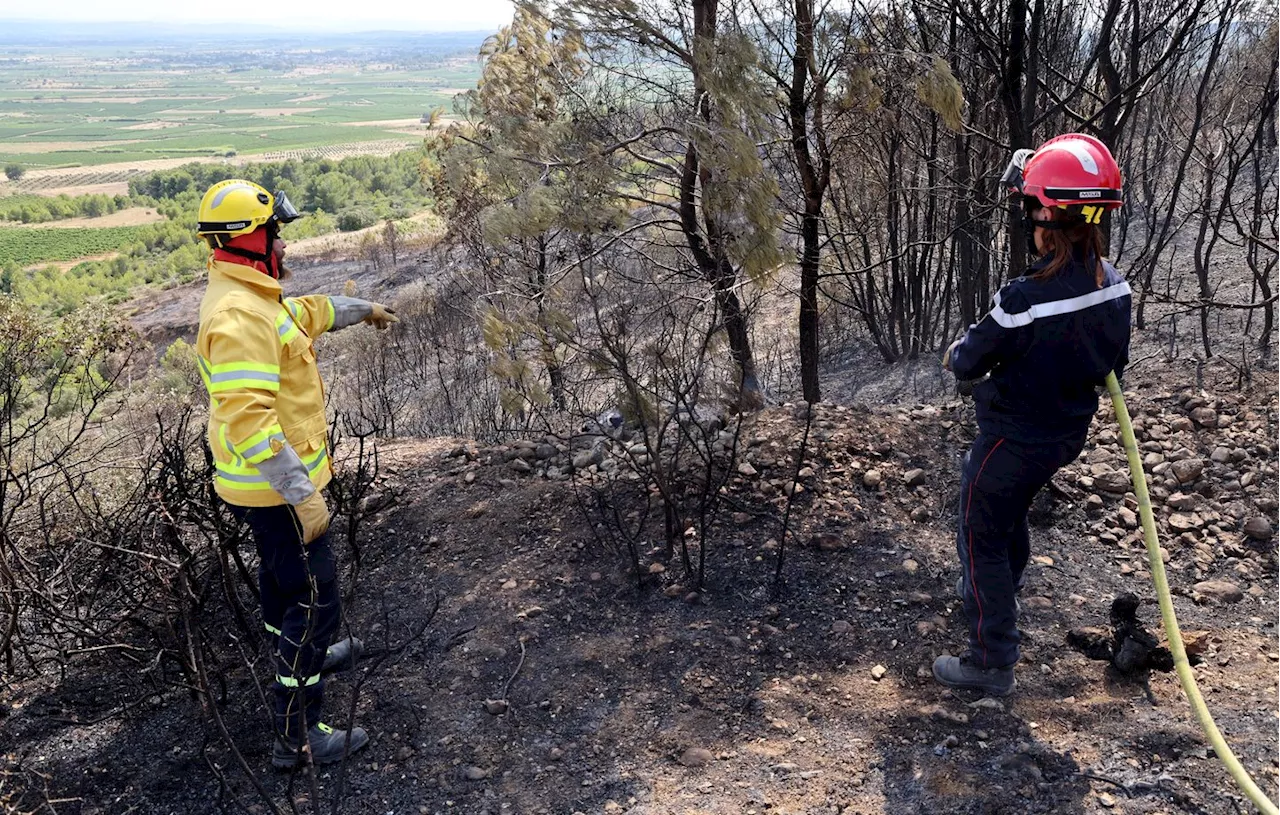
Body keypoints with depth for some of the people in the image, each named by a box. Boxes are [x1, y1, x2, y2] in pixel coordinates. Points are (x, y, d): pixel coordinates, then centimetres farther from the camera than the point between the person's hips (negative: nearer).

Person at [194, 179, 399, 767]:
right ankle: (297, 733, 7)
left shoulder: (249, 295, 7)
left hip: (273, 482, 11)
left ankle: (303, 657, 52)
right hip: (276, 487, -11)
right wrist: (303, 495, -31)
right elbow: (250, 420, -33)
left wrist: (362, 310, 42)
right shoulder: (239, 315, -27)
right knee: (314, 601, -3)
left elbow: (307, 312, 29)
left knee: (283, 578, 29)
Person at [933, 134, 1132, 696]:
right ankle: (996, 596, 54)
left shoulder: (1026, 298, -33)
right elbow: (1113, 364, 5)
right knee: (1011, 518, 30)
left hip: (1011, 441, -8)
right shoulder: (1112, 284, -9)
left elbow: (968, 364, -18)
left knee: (981, 538, 8)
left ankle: (992, 661, 16)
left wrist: (957, 353, 4)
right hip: (1067, 435, 8)